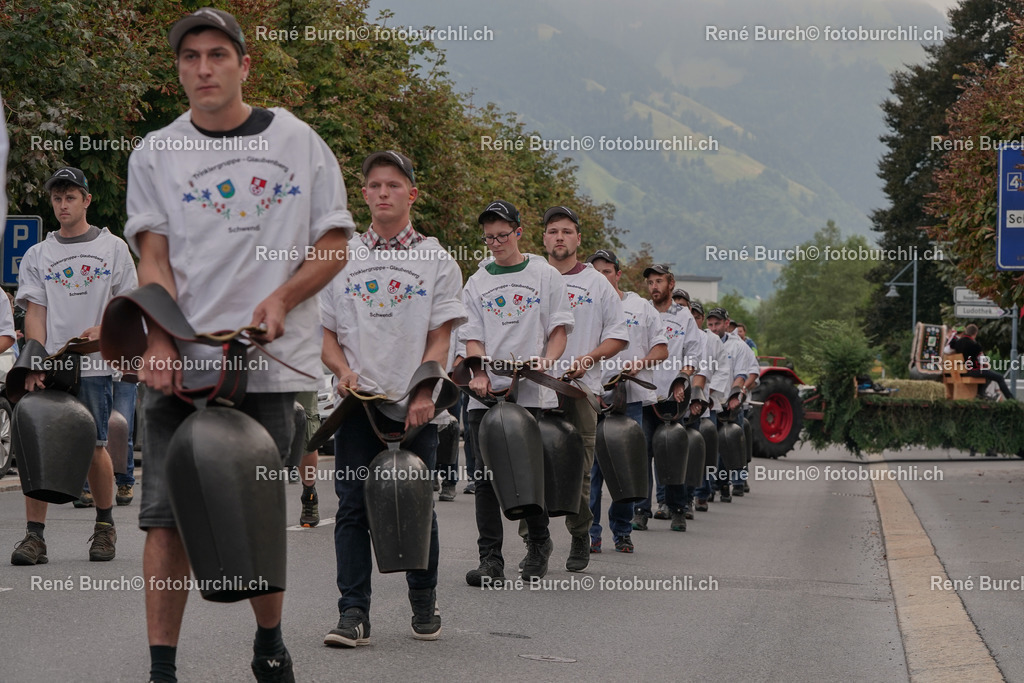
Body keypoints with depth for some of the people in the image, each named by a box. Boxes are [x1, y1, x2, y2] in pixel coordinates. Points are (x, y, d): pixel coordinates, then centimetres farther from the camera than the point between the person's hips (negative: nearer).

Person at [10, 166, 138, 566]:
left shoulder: (113, 248, 11)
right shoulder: (37, 256, 13)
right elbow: (34, 311, 4)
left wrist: (102, 329, -12)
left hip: (95, 366, -1)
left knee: (93, 448, -1)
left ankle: (105, 525, 17)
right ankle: (34, 536, -6)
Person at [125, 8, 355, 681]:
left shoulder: (298, 141, 7)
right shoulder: (156, 153, 8)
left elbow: (335, 243, 7)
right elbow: (154, 258, 1)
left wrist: (282, 299, -10)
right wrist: (162, 340, -15)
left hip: (270, 359, 0)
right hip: (182, 362, 0)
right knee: (168, 516, -5)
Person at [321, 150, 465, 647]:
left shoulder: (436, 259, 5)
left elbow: (440, 336, 0)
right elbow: (325, 331, 13)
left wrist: (424, 392, -13)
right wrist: (343, 370, -7)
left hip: (415, 406, -1)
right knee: (353, 507, -3)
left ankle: (424, 604, 21)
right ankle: (353, 612, -1)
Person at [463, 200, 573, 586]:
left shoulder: (546, 276, 7)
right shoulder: (476, 283, 13)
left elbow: (559, 329, 6)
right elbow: (473, 337, 7)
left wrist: (547, 359, -14)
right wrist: (480, 374, -11)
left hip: (533, 391, -2)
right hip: (486, 394, 2)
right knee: (487, 476, -3)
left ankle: (538, 544, 22)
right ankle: (490, 558, -1)